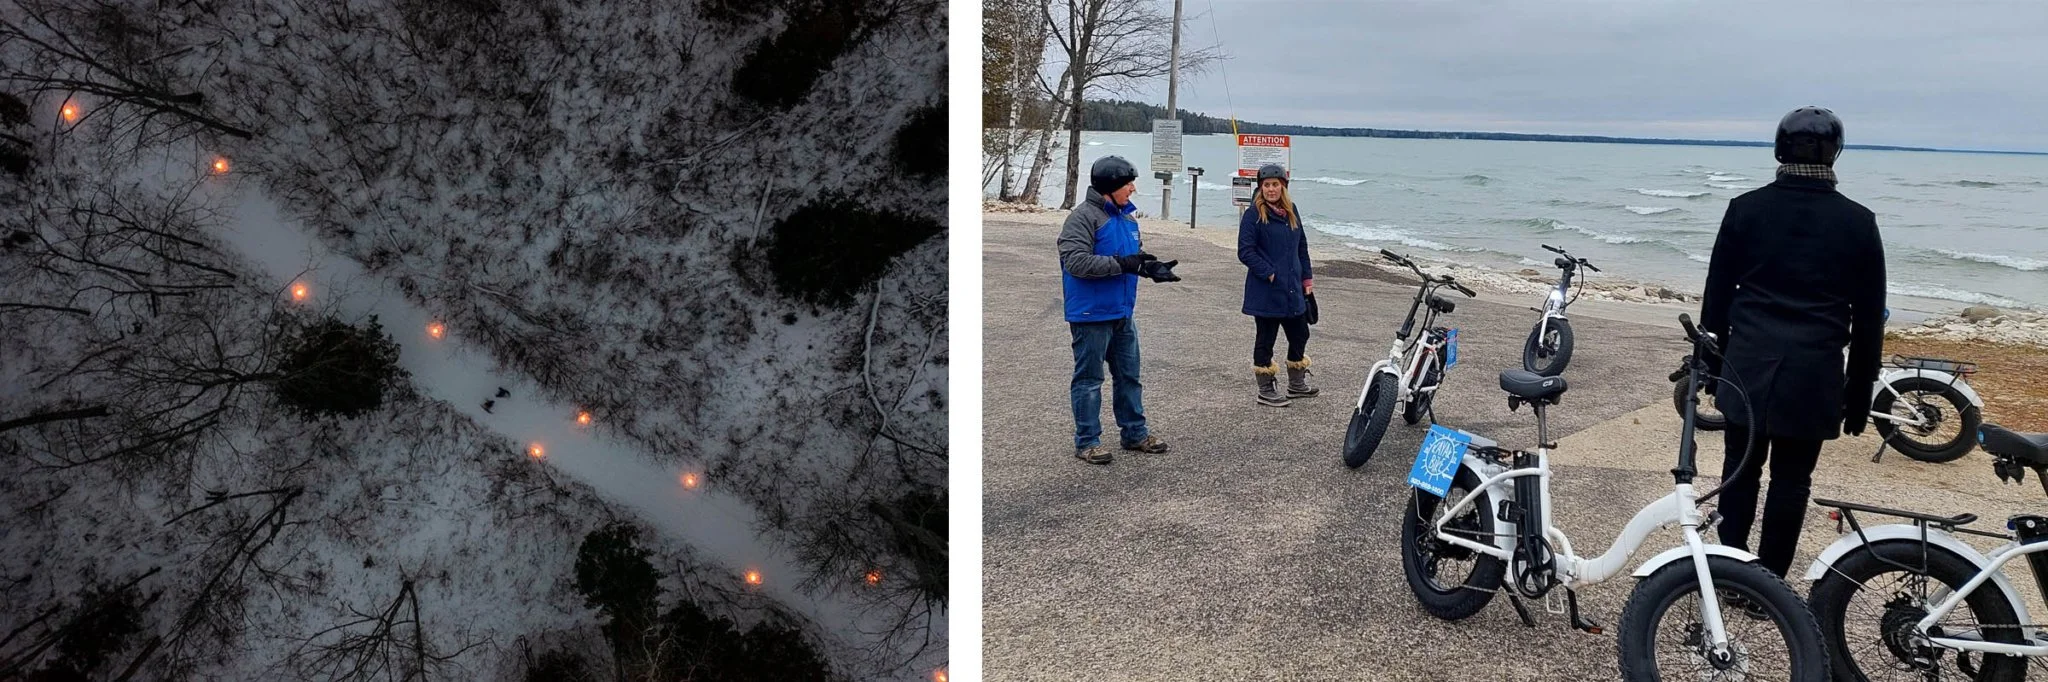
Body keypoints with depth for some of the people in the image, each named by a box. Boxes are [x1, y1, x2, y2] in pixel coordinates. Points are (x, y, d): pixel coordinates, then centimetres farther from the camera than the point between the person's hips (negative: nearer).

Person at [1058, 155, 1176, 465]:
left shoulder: (1126, 216, 12)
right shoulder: (1083, 217, -15)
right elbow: (1076, 261, -24)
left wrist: (1153, 267, 3)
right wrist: (1122, 264, -25)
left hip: (1123, 314, 9)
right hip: (1091, 315, -8)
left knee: (1129, 375, 16)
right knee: (1089, 379, 2)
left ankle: (1135, 433, 28)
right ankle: (1087, 441, 11)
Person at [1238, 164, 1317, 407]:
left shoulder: (1291, 211, 10)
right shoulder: (1254, 215, -10)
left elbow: (1301, 247, 16)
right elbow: (1245, 252, -14)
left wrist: (1307, 279, 12)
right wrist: (1269, 274, -18)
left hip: (1293, 291, 7)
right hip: (1266, 293, -7)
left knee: (1300, 335, 15)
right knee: (1265, 340, 4)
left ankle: (1296, 384, 32)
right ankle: (1266, 390, 15)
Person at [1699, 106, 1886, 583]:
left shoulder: (1746, 208, 1)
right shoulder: (1857, 222, 0)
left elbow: (1717, 293, 4)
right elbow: (1869, 320, 4)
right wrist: (1859, 393, 11)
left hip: (1748, 364, 1)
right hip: (1814, 372, -1)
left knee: (1741, 467, 13)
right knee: (1791, 478, 8)